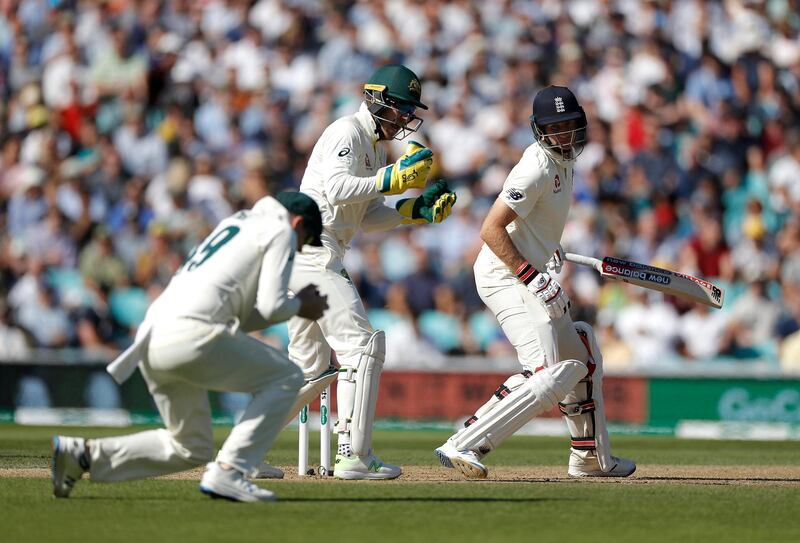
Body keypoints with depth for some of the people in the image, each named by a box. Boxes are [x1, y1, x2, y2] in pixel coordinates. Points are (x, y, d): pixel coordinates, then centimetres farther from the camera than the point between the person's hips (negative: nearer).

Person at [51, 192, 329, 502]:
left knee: (192, 448, 17)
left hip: (150, 340, 9)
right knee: (286, 379, 3)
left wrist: (295, 304, 30)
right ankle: (228, 472, -8)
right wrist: (300, 306, 17)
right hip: (190, 334, -9)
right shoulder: (281, 230, 8)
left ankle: (83, 453, 8)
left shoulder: (233, 224, 33)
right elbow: (271, 306, -3)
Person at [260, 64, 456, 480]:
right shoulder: (346, 133, -9)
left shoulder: (375, 147, 22)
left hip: (310, 258, 11)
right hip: (312, 254, -11)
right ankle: (353, 456, -15)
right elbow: (336, 189, -24)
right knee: (362, 345, -13)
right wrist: (392, 178, -27)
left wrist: (416, 209, 6)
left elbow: (368, 216, 20)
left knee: (310, 367, 13)